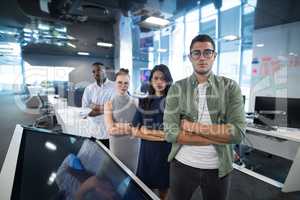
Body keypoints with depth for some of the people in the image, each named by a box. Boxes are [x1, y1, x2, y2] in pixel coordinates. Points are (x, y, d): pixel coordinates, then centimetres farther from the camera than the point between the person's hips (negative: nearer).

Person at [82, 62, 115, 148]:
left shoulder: (114, 86, -7)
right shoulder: (89, 89, 3)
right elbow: (84, 110, -3)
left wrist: (94, 106, -7)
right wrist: (104, 110, -14)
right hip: (95, 132, 3)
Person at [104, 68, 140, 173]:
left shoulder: (135, 102, 0)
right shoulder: (109, 104, -3)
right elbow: (111, 129, -11)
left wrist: (119, 126, -12)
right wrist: (131, 128, -12)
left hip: (134, 145, 1)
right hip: (117, 145, -1)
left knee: (132, 172, 13)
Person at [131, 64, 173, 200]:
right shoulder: (144, 102, 1)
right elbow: (135, 131, -3)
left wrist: (148, 131, -10)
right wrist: (161, 135, -13)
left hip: (167, 152, -1)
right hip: (147, 151, 2)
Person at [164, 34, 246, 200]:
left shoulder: (230, 87, -5)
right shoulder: (177, 89, -7)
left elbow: (238, 132, -15)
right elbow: (170, 133, -15)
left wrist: (193, 126, -18)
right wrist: (218, 138, -17)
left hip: (218, 168, 1)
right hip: (182, 164, 0)